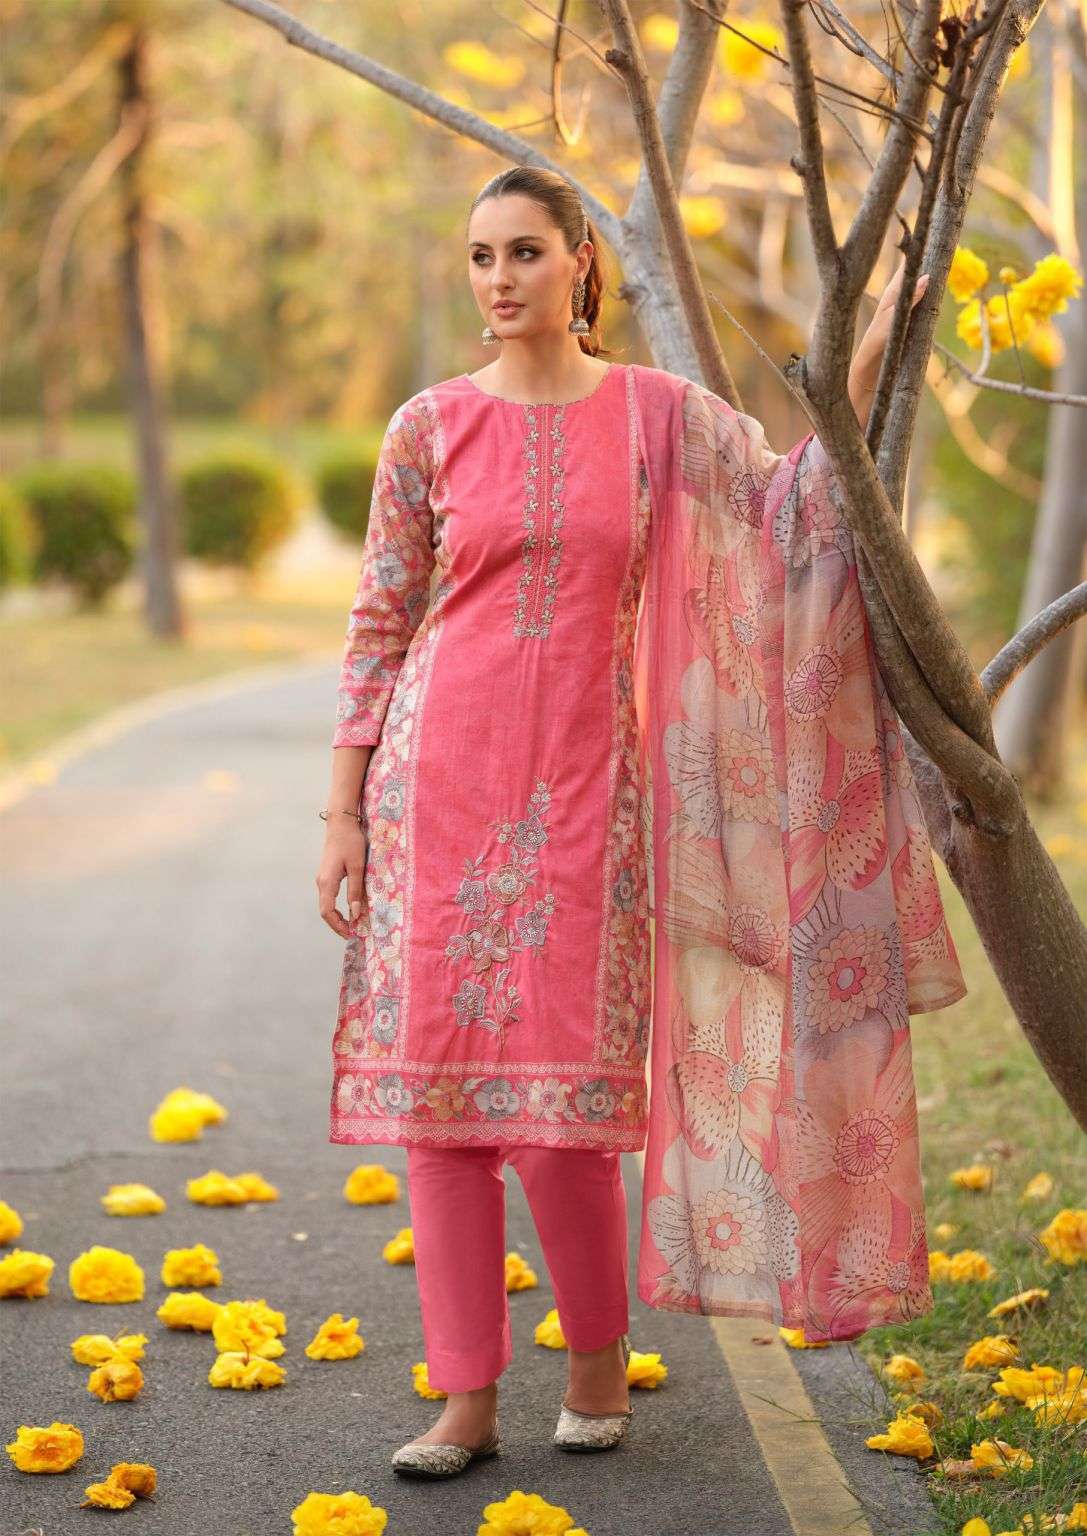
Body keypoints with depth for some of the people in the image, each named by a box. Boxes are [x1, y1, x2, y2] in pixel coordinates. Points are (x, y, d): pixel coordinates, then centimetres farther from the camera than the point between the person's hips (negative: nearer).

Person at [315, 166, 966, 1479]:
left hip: (583, 784, -1)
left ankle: (600, 1355, 20)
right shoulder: (431, 426, 4)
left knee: (562, 1085, -5)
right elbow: (379, 626, 5)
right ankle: (467, 1400, 8)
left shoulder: (660, 413, 5)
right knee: (437, 1075, -1)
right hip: (439, 773, 1)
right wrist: (341, 815, 1)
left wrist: (862, 372, -8)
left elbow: (794, 509, 1)